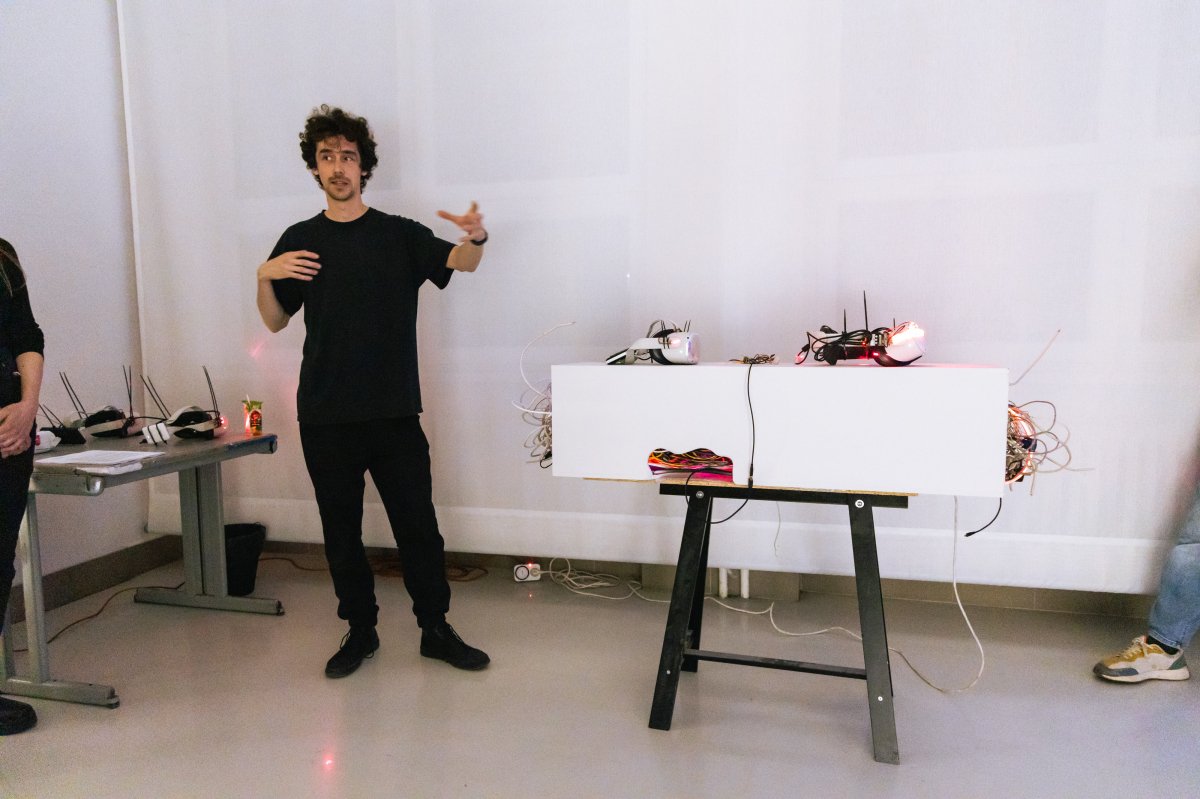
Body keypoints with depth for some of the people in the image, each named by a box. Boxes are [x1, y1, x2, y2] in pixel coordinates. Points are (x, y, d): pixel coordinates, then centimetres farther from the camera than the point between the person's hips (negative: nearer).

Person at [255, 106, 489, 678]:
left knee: (417, 524, 1)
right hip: (326, 415, 2)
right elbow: (275, 322, 12)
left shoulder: (399, 234, 6)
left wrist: (476, 237, -32)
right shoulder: (300, 241, 10)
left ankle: (435, 629, 17)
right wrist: (264, 277, -7)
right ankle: (360, 631, 25)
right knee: (341, 529, 9)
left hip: (395, 410, -1)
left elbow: (460, 262, -9)